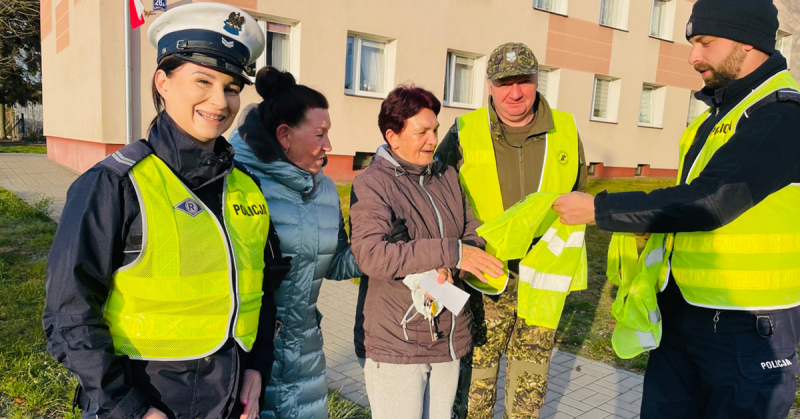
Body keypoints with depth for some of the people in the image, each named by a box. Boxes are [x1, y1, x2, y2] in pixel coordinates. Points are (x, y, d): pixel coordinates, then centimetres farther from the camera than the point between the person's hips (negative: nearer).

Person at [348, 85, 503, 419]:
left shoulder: (447, 176, 8)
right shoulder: (372, 183, -12)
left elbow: (475, 236, 7)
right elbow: (369, 254, -25)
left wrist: (449, 268, -15)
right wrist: (450, 252, -28)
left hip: (449, 338, 6)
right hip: (396, 342, -5)